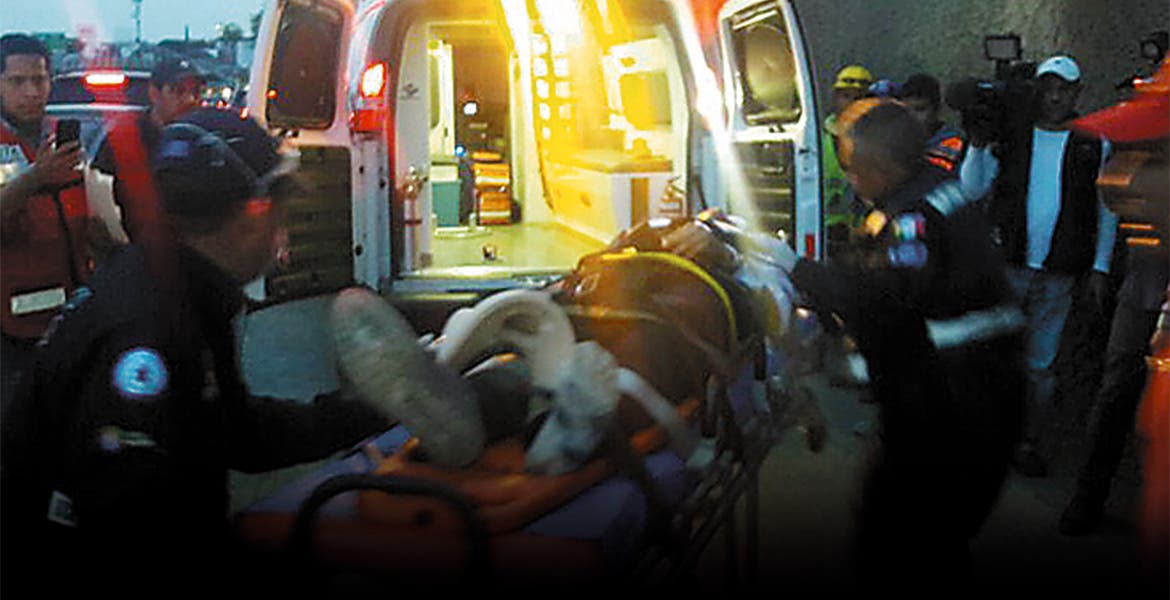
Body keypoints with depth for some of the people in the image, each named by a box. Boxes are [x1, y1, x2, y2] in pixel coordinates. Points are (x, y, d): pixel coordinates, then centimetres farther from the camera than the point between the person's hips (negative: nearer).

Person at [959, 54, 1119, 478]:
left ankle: (1030, 443, 19)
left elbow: (1107, 210, 8)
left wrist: (1100, 267, 3)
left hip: (1058, 275, 0)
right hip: (1004, 264, 0)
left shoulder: (1094, 145, 4)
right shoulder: (1010, 136, 3)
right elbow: (972, 190, 6)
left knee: (1040, 363, 7)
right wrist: (977, 145, -8)